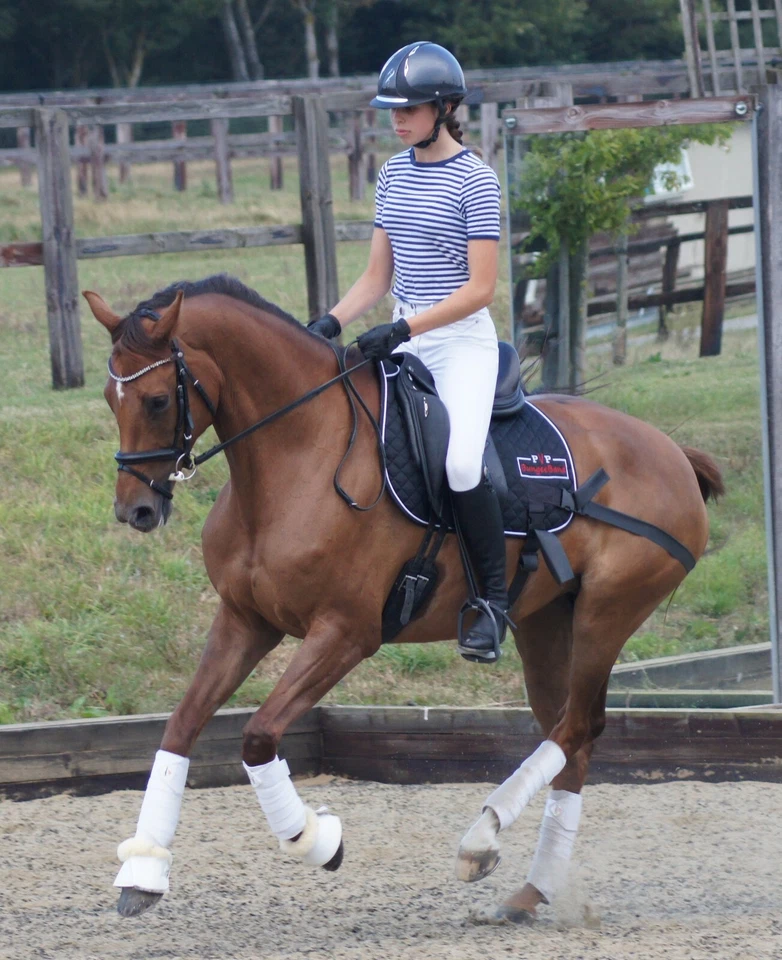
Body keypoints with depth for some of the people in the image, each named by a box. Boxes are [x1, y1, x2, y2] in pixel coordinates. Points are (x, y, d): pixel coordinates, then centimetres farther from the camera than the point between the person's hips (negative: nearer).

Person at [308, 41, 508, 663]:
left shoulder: (475, 181, -9)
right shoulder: (394, 175, 11)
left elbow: (480, 288, -14)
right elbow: (378, 277, 14)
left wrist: (405, 329, -22)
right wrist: (331, 324, -3)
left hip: (463, 340, -7)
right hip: (403, 343, 7)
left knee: (461, 462, -27)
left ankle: (495, 597, -11)